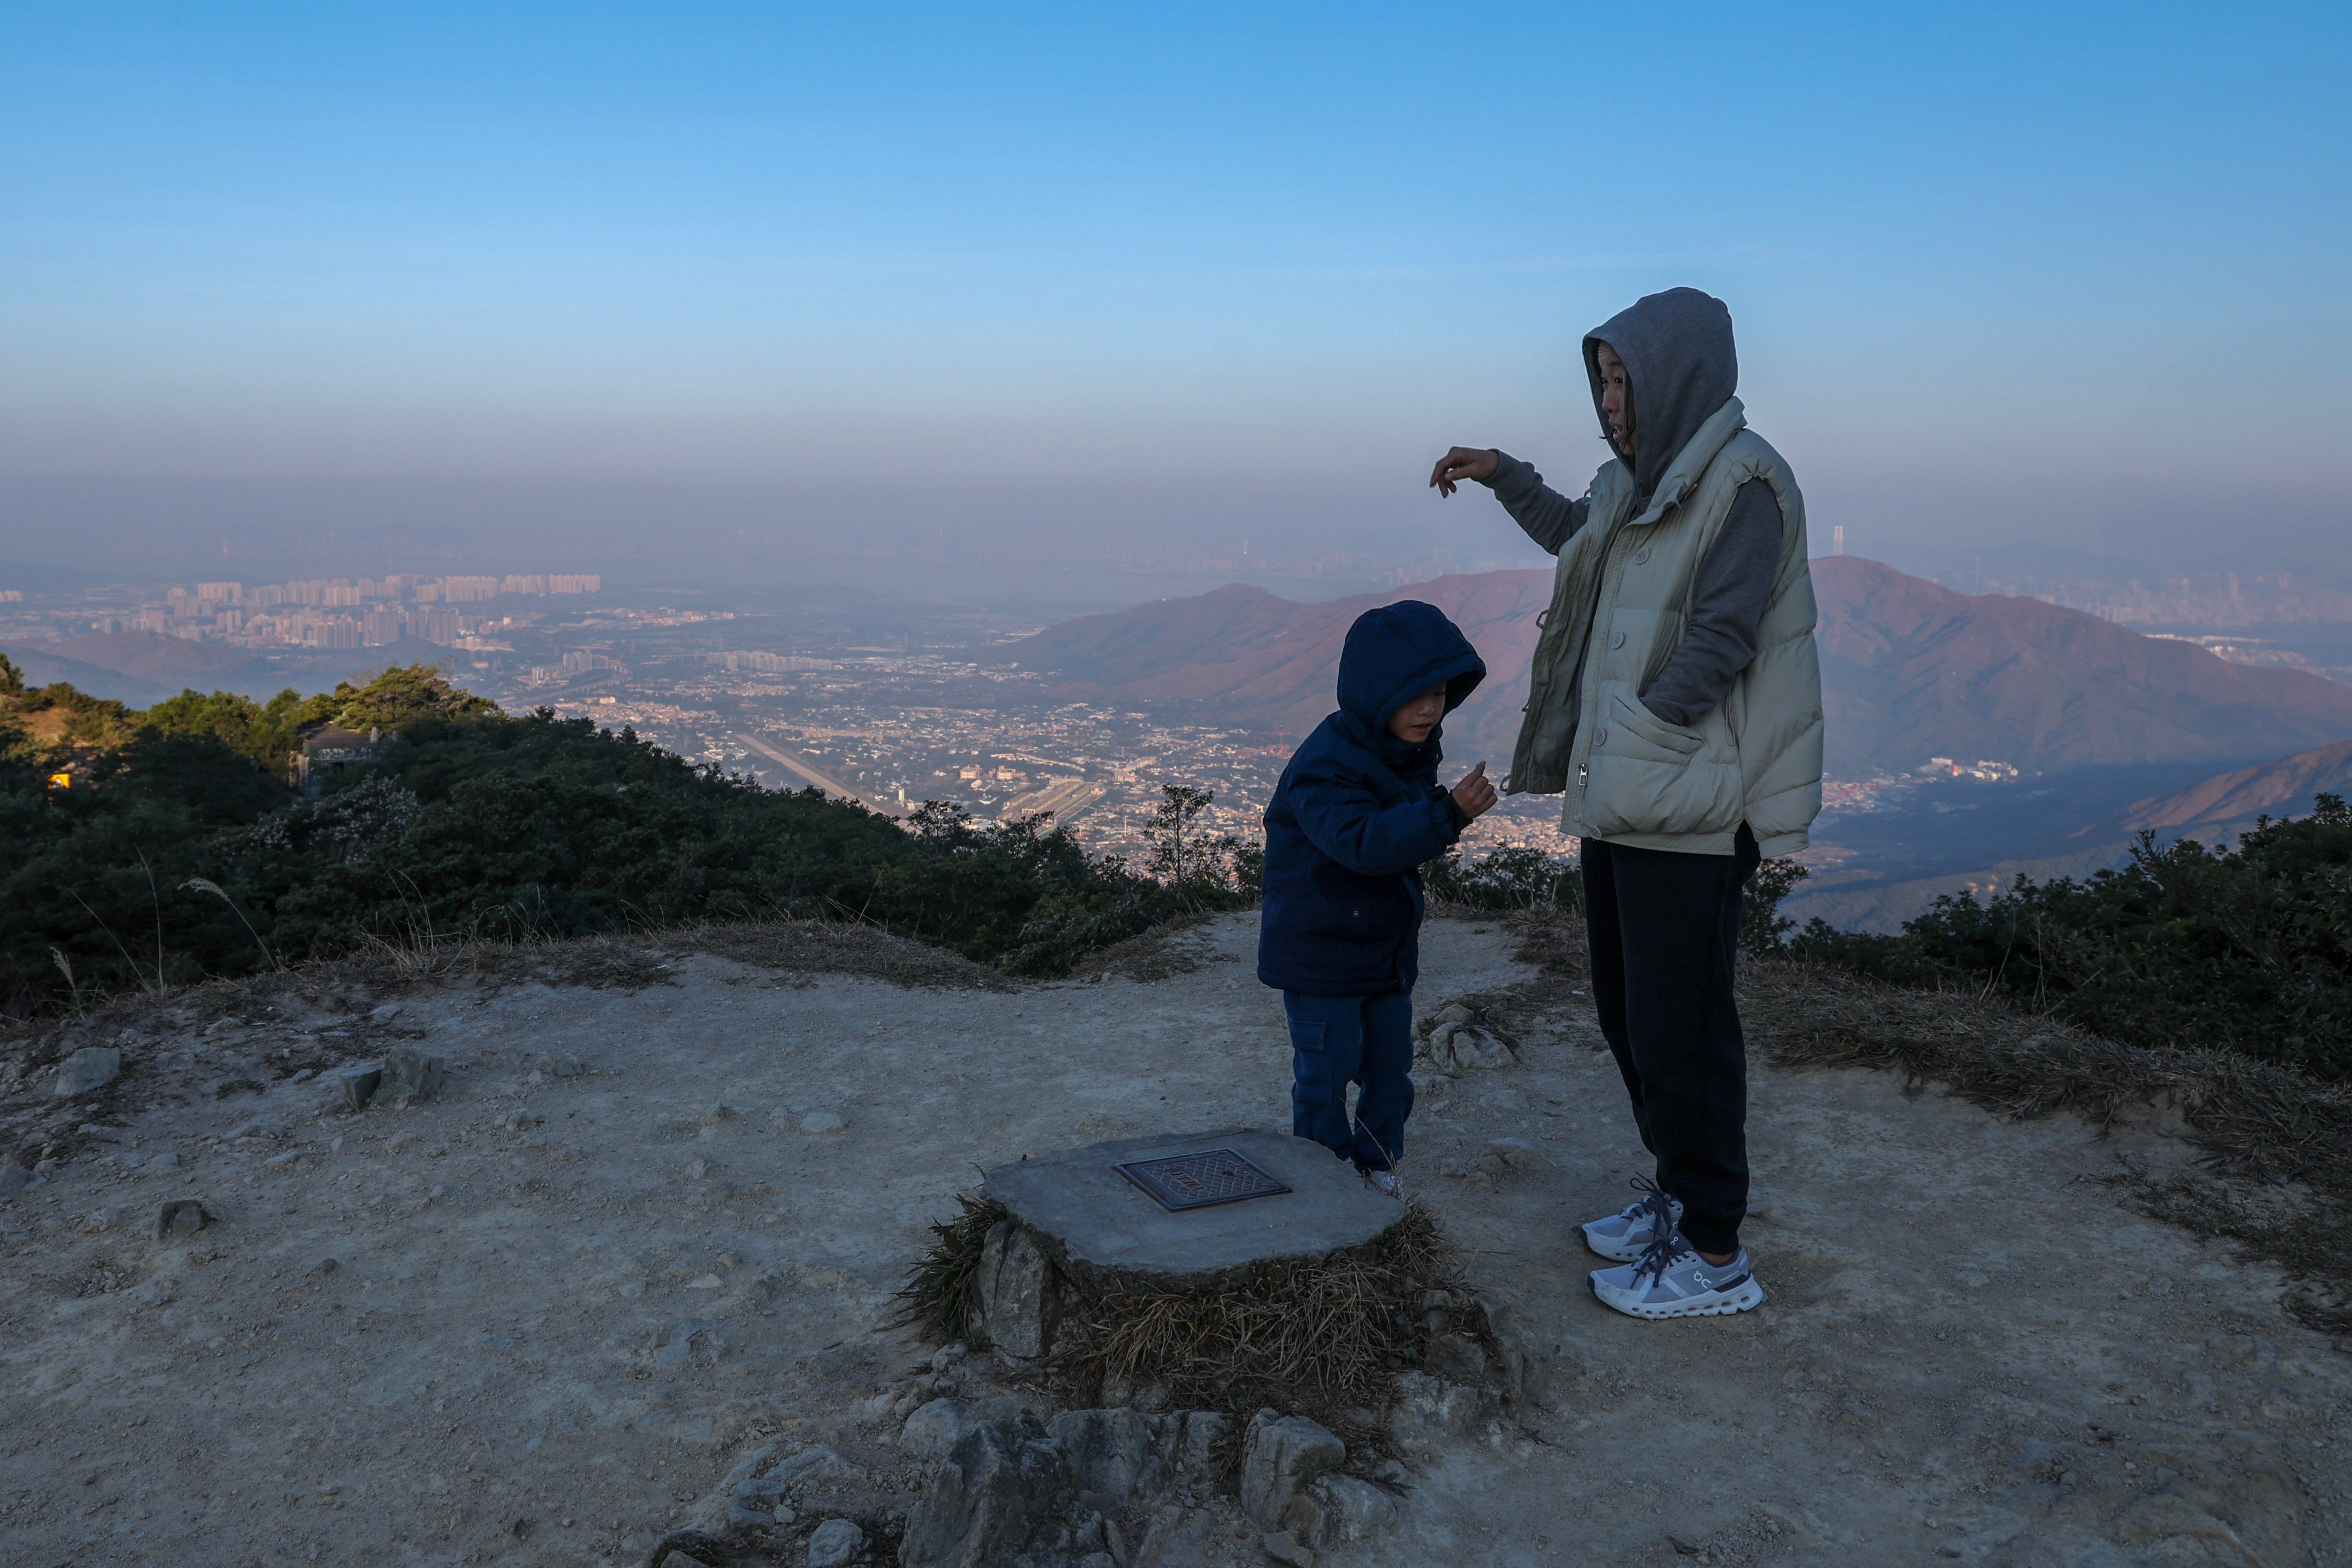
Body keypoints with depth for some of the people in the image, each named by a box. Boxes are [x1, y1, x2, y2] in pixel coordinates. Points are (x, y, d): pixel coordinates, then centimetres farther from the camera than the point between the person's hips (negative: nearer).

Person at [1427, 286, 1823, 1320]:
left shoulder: (1743, 481, -13)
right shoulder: (1646, 482, 14)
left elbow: (1719, 642, -19)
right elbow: (1580, 538, 36)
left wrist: (1641, 736, -15)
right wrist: (1502, 475, 35)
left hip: (1688, 807, -9)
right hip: (1621, 795, 9)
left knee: (1680, 1027, -3)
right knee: (1628, 1011, 16)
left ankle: (1715, 1256, 9)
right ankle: (1677, 1197, 31)